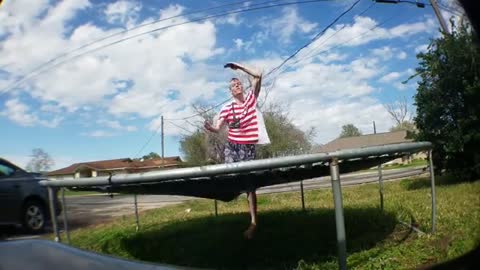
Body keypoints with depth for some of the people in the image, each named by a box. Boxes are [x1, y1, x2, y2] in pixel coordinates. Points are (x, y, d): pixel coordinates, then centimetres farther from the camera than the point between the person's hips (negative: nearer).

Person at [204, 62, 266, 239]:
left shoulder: (251, 98, 3)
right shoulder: (227, 108, 1)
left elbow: (258, 76, -4)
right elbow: (218, 128, -6)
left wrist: (240, 67, -2)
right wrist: (210, 127, -29)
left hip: (248, 147, -1)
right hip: (232, 145, 1)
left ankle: (253, 222, 4)